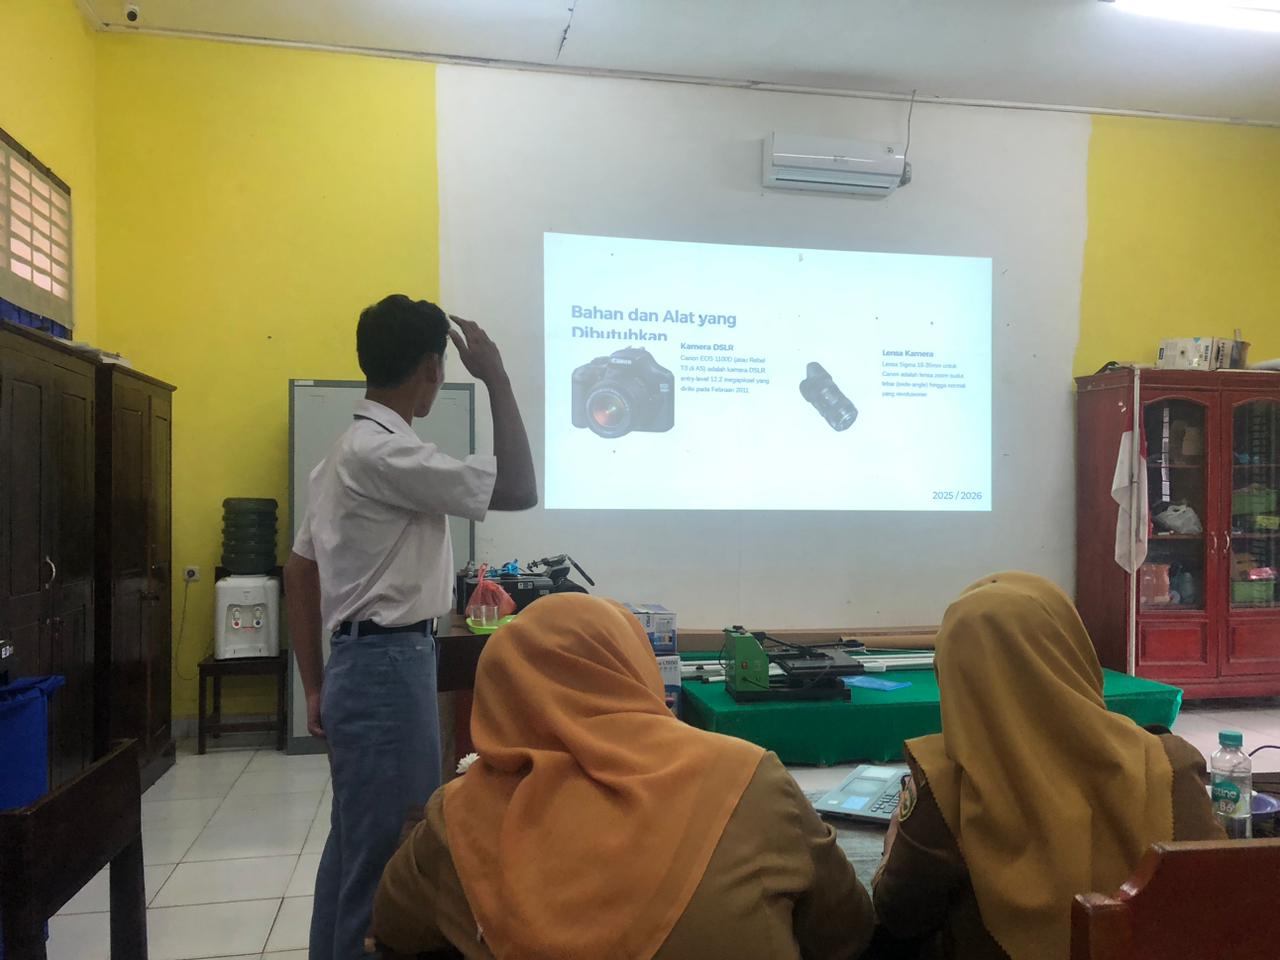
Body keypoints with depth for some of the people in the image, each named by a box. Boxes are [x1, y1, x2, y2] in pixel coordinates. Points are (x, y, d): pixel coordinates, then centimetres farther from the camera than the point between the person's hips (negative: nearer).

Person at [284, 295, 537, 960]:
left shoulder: (348, 450, 13)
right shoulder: (384, 454, -17)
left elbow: (299, 572, 16)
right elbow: (518, 491, -20)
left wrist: (315, 686, 18)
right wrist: (496, 379, -12)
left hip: (363, 665, 10)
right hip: (389, 669, -10)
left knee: (357, 849, 19)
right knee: (388, 860, -2)